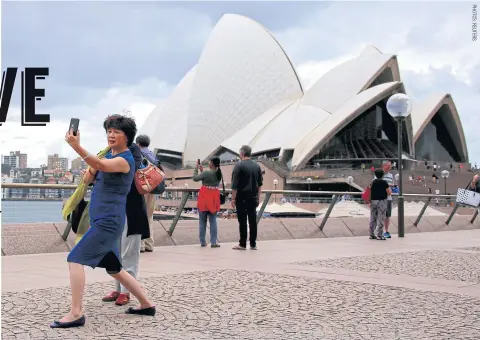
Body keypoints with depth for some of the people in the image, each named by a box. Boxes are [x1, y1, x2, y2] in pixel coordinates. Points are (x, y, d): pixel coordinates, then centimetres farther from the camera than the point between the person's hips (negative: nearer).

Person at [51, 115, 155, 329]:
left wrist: (77, 147, -48)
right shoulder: (108, 154, 16)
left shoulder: (125, 159, -14)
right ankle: (146, 304, 27)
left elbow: (103, 166, -35)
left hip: (109, 221, -10)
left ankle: (76, 314, -15)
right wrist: (92, 168, -7)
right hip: (102, 220, 10)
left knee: (75, 259, -16)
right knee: (114, 269, 17)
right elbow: (88, 179, 16)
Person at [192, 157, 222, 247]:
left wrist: (196, 168, 4)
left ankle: (203, 242, 9)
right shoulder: (219, 173, 3)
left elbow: (195, 178, -8)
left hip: (204, 198, -4)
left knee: (202, 221, 6)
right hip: (214, 198, 4)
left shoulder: (206, 173, -16)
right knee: (213, 221, 7)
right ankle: (214, 242, 2)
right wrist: (202, 171, 13)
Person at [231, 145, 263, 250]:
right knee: (253, 221, 6)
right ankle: (253, 244, 9)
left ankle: (242, 244, 2)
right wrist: (258, 198, 19)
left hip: (242, 198, -5)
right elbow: (260, 184, 12)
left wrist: (233, 198, -6)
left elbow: (235, 185, -11)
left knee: (242, 221, -1)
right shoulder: (257, 166, 8)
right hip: (253, 197, 5)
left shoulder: (239, 166, -9)